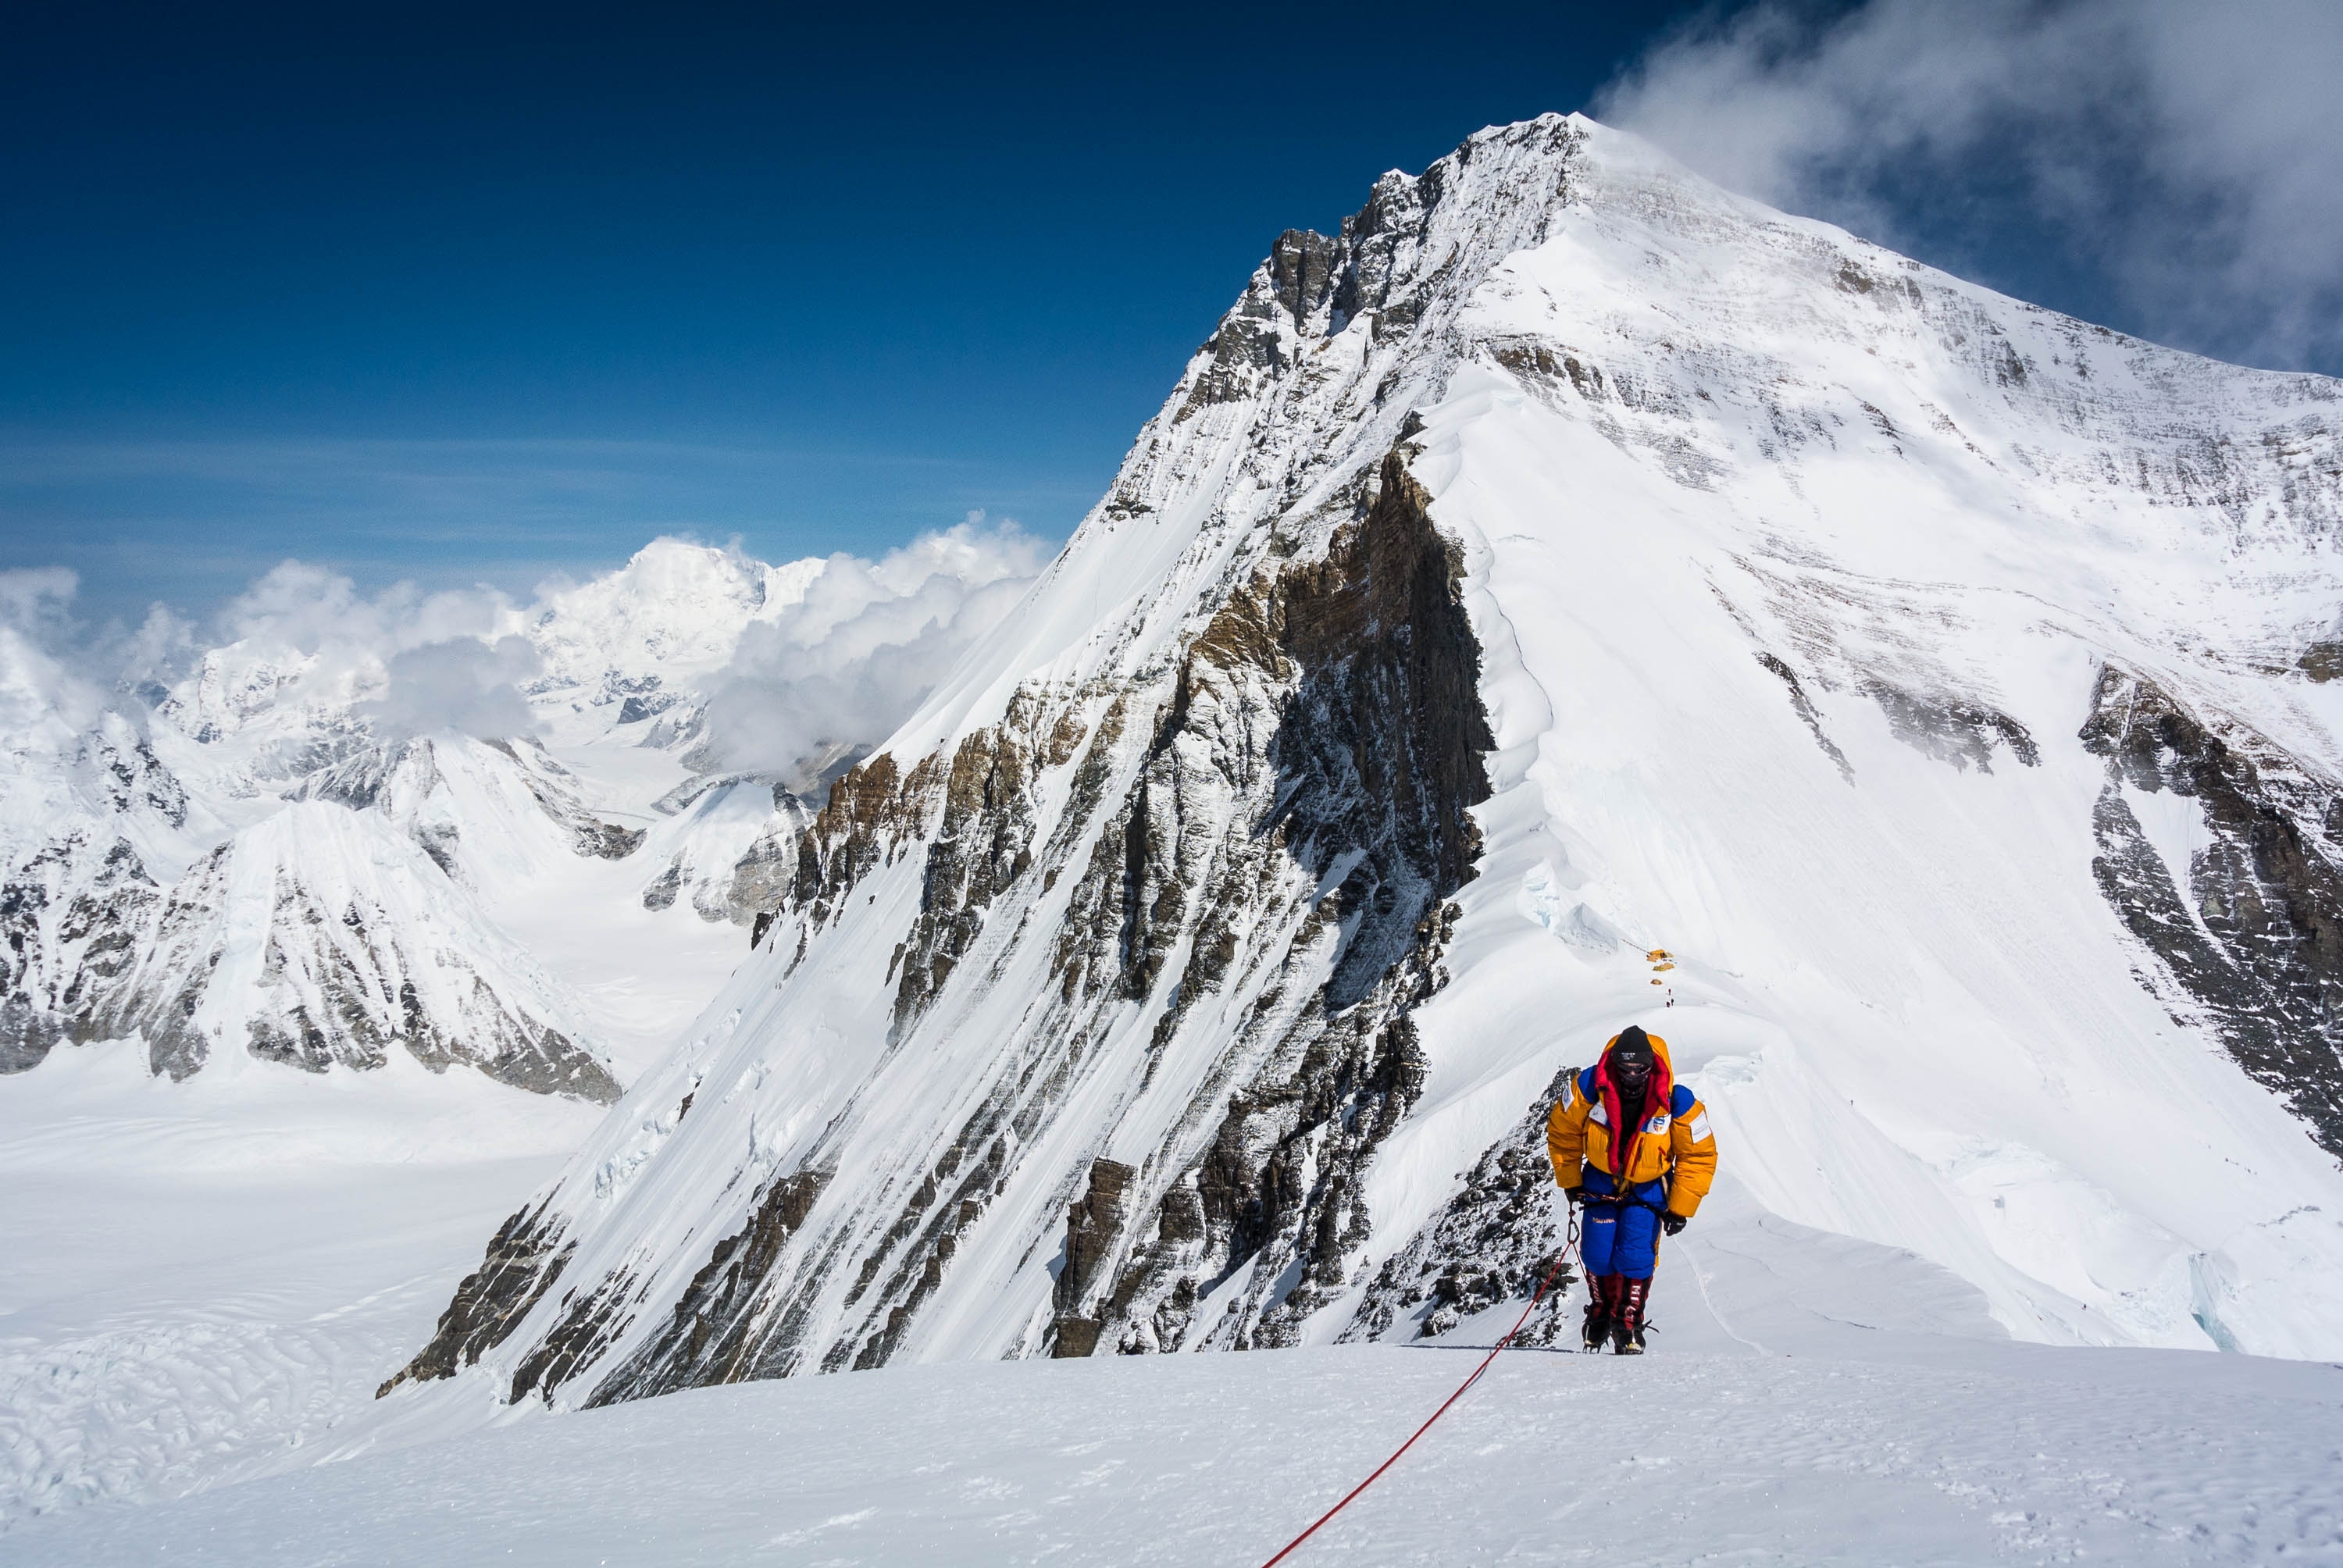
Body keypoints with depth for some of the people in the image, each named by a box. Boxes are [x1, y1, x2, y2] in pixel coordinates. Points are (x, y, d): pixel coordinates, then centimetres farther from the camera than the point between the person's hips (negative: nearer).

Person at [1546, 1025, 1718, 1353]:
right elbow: (1562, 1132, -5)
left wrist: (1680, 1208, -10)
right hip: (1601, 1182, 1)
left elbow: (1699, 1156, -11)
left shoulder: (1677, 1102, -25)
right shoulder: (1588, 1088, -23)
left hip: (1648, 1188, -1)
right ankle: (1601, 1314, 23)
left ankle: (1629, 1325, 5)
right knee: (1597, 1255, -3)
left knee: (1636, 1256, -13)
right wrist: (1571, 1182, 1)